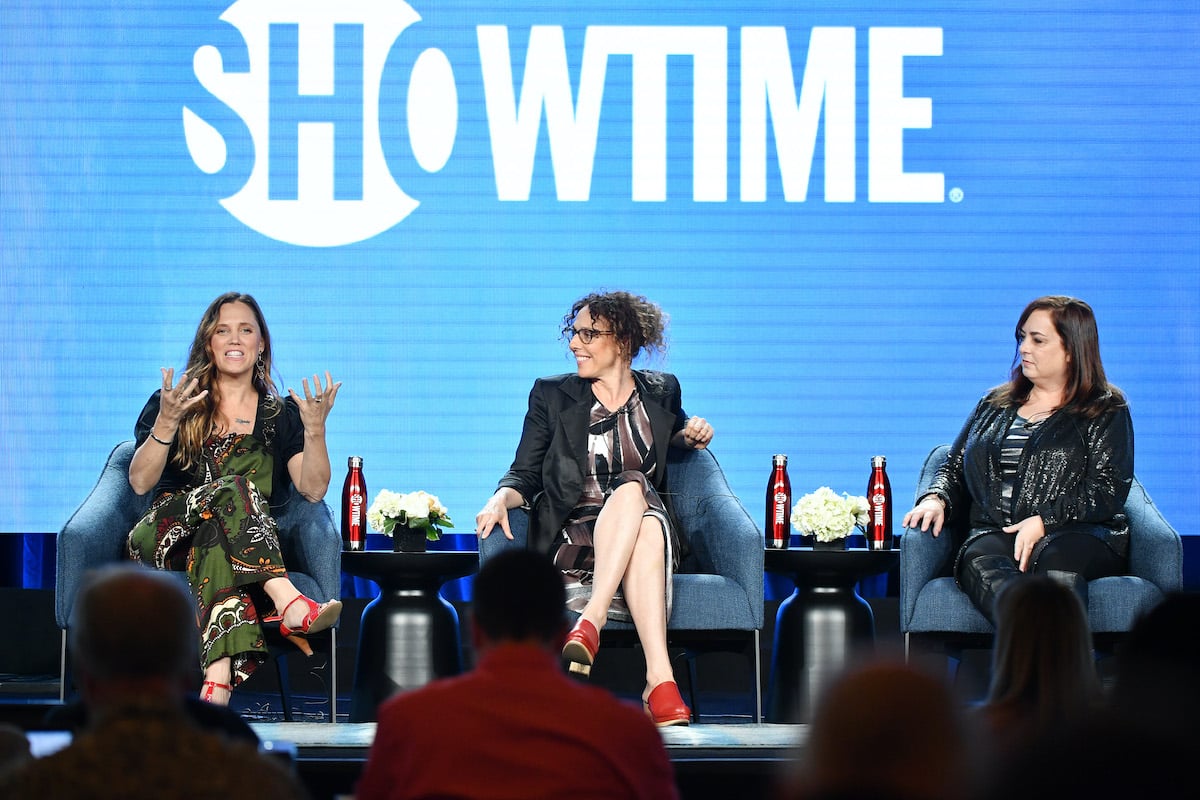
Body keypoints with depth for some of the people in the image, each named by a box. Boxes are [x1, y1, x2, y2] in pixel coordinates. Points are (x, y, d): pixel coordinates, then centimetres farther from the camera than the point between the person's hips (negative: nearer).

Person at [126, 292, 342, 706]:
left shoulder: (281, 415, 16)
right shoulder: (171, 402, 12)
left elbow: (312, 489, 2)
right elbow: (140, 482, -1)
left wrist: (315, 430, -14)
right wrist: (166, 423, -15)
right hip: (165, 536, -1)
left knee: (216, 538, -38)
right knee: (233, 489, -32)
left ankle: (217, 682, -58)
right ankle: (289, 605, -54)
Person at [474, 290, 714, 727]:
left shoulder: (661, 392, 14)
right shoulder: (551, 395, 10)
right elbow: (525, 473, 8)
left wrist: (691, 433, 10)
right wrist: (501, 498, -14)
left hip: (650, 522, 1)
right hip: (571, 537, -1)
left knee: (633, 489, -36)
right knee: (632, 488, -36)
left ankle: (591, 620, -50)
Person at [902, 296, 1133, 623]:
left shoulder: (1106, 411, 13)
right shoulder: (995, 405, 28)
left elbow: (1107, 491, 1)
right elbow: (955, 468, 30)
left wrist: (1043, 522, -13)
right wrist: (936, 500, 5)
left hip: (1075, 534, -2)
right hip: (993, 532, 2)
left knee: (1058, 559, -41)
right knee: (982, 564, -37)